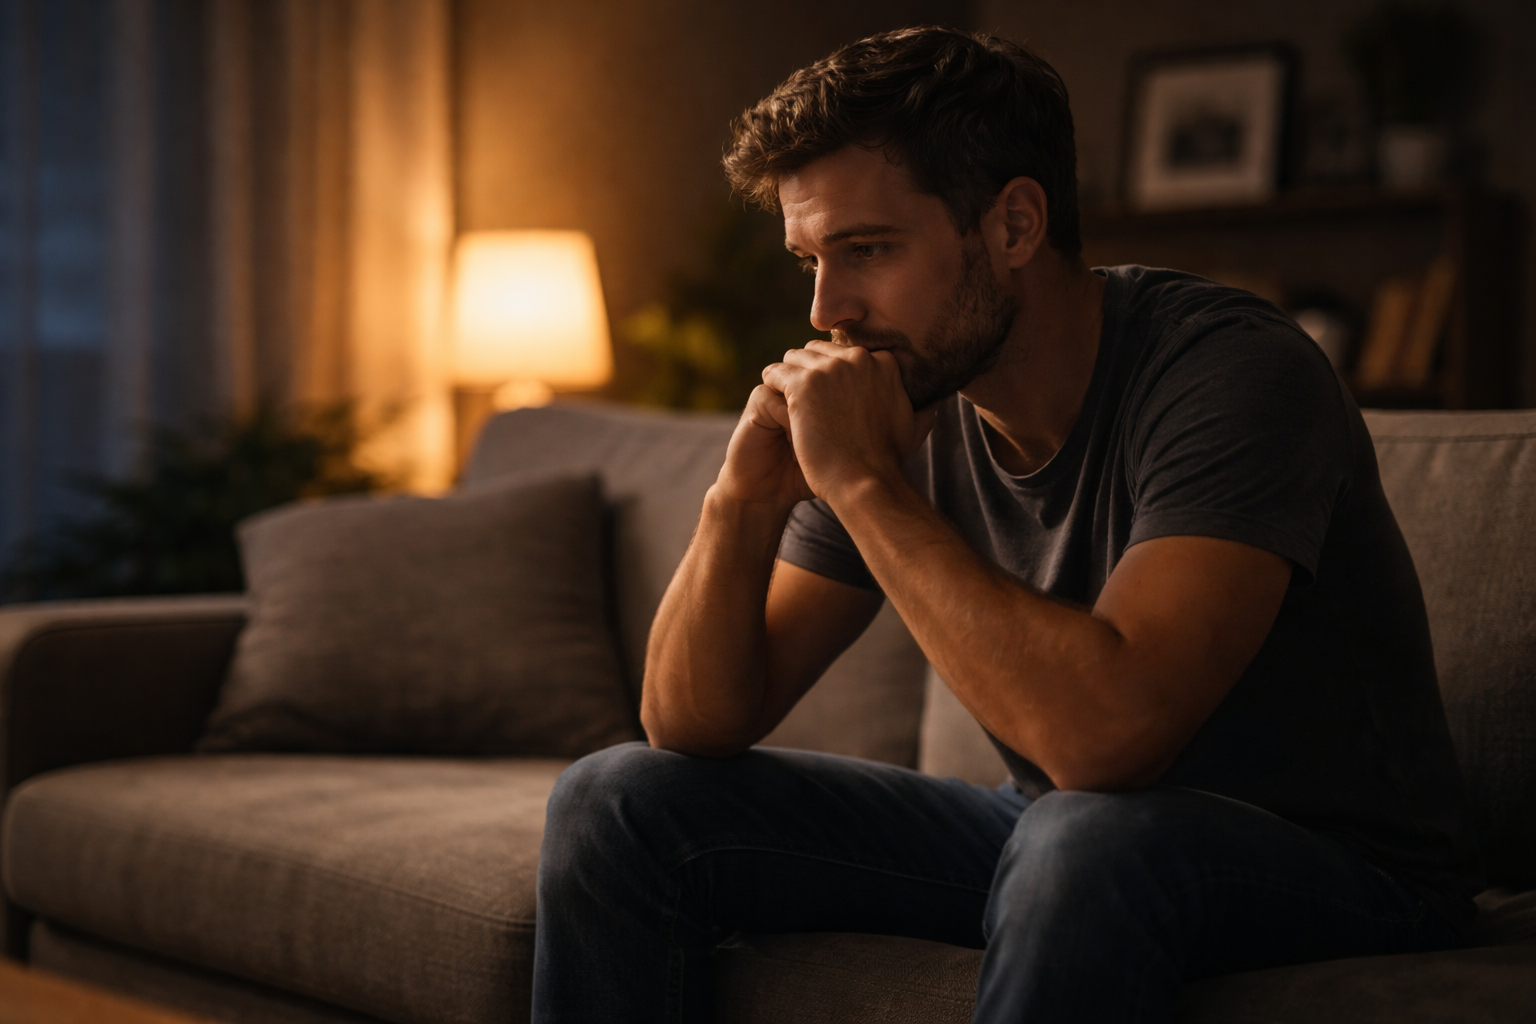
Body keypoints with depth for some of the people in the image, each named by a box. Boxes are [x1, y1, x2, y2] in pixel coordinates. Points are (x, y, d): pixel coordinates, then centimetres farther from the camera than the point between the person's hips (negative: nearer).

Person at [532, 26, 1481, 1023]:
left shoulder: (1234, 372, -23)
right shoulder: (906, 404, -4)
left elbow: (1104, 734, -38)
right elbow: (694, 726, -2)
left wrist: (863, 483, -30)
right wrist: (744, 503, -20)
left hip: (1331, 866, -6)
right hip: (1051, 838, 6)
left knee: (1087, 838, -41)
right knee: (619, 804, -1)